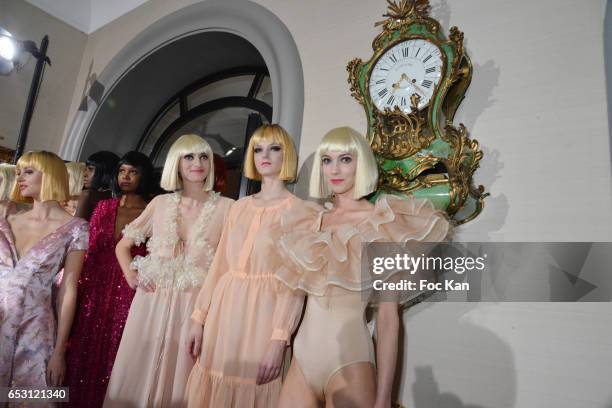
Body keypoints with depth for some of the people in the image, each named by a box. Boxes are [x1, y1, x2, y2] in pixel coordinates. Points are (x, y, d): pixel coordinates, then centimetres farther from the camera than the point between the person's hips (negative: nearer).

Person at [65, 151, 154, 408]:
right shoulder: (104, 207, 10)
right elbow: (89, 249, 8)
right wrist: (78, 287, 3)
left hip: (129, 289, -3)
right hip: (96, 286, 4)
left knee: (114, 351, 5)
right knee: (86, 348, 10)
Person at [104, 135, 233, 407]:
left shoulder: (226, 207, -4)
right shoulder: (160, 203, 5)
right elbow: (123, 245, 16)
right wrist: (130, 275, 3)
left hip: (196, 305, -2)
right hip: (152, 302, 3)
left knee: (180, 379, 9)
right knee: (138, 378, 12)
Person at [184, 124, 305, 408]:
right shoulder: (239, 207, 10)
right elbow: (220, 265, 9)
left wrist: (279, 339, -18)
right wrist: (200, 317, 7)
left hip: (262, 312, -5)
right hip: (225, 310, 5)